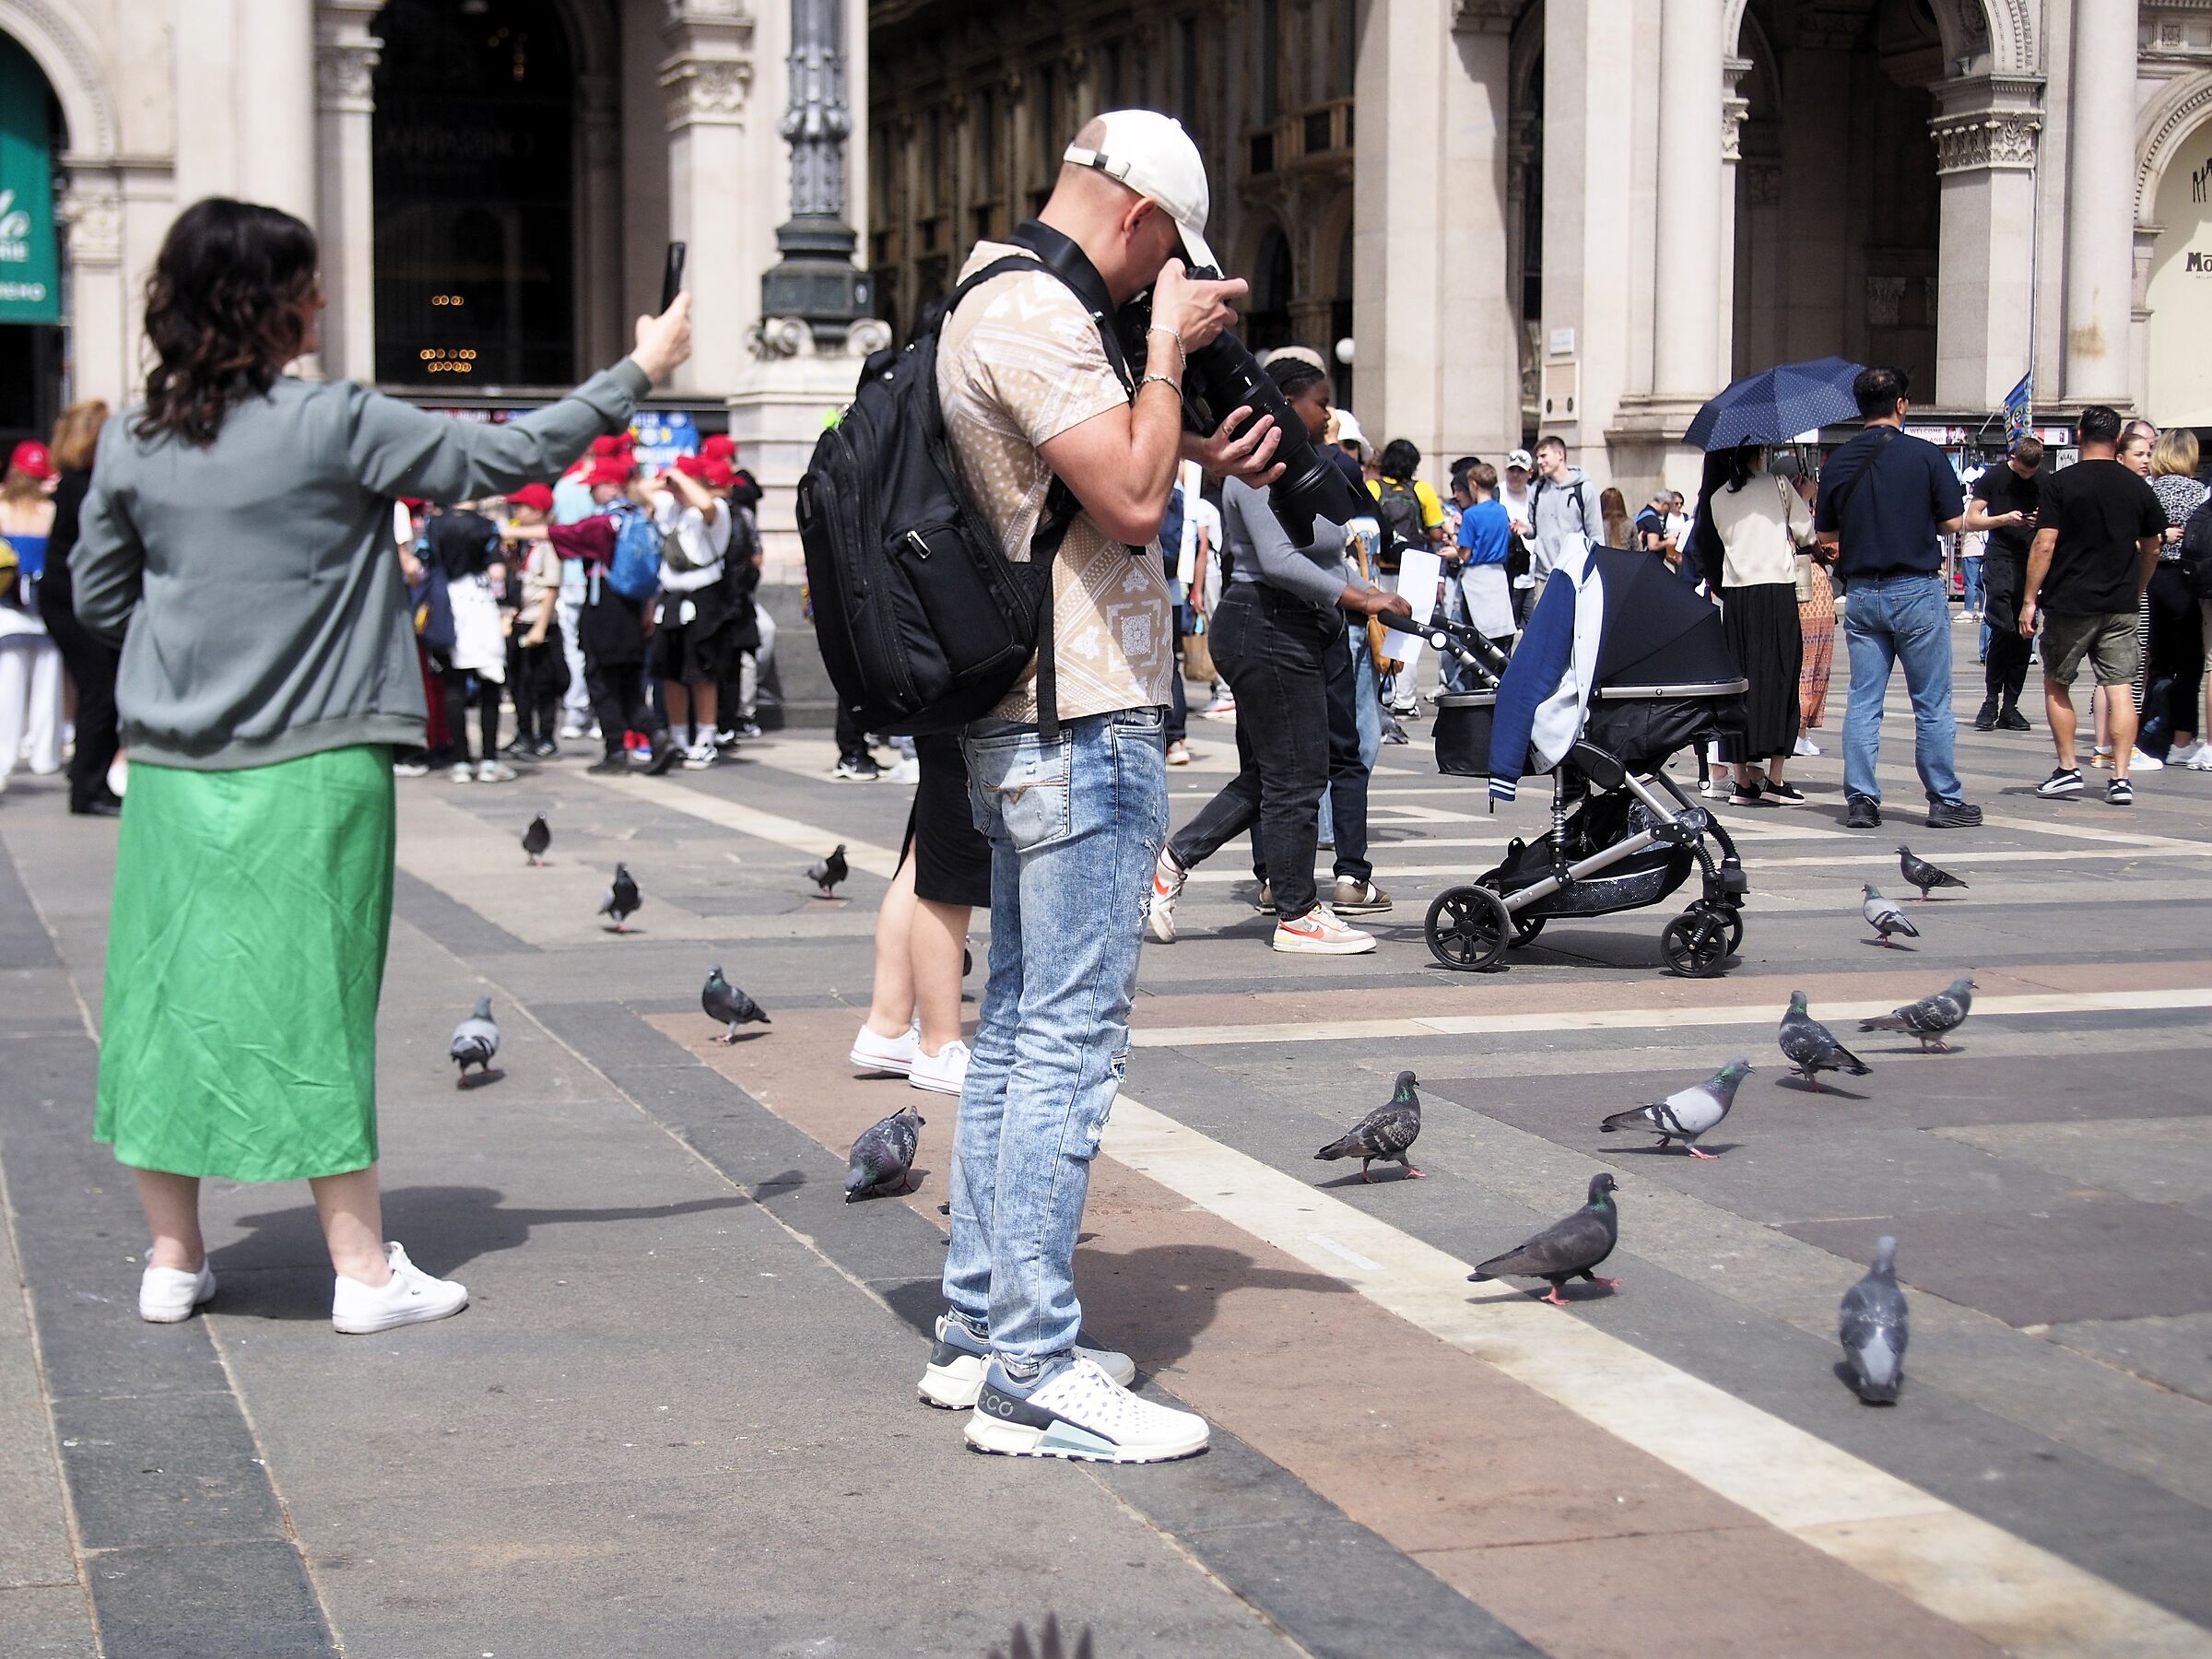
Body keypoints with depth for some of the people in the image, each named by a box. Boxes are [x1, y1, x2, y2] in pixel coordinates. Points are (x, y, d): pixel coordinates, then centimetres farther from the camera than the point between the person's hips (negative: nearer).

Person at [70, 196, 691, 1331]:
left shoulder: (130, 442, 2)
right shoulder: (335, 424, -12)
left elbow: (99, 598, 10)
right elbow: (503, 458, -6)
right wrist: (638, 374, 2)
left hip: (172, 767, 4)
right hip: (310, 767, -4)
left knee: (168, 994, 11)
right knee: (312, 1002, 1)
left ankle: (172, 1258, 20)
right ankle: (362, 1270, 8)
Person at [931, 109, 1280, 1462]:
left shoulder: (993, 300, 18)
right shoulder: (1036, 313, -15)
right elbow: (1130, 501, -22)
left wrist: (1202, 462, 17)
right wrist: (1168, 346, -11)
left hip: (1023, 726, 11)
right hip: (1086, 722, -11)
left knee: (1018, 1028, 14)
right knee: (1072, 1040, -9)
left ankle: (982, 1324, 22)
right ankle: (1035, 1376, -8)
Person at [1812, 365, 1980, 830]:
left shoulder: (1838, 463, 2)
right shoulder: (1925, 455, -8)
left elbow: (1825, 535, 8)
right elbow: (1953, 521, -5)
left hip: (1861, 594, 3)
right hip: (1917, 590, -3)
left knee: (1863, 701, 7)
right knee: (1932, 704, 3)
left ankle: (1860, 800, 4)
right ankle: (1945, 801, 7)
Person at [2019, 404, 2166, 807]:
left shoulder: (2061, 484, -8)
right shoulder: (2138, 487, 4)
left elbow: (2045, 545, -12)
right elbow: (2152, 548, 14)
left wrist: (2029, 599, -7)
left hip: (2069, 604, -3)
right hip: (2121, 606, 3)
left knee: (2056, 685, 13)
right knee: (2120, 688, 2)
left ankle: (2068, 769, 11)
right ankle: (2120, 778, -3)